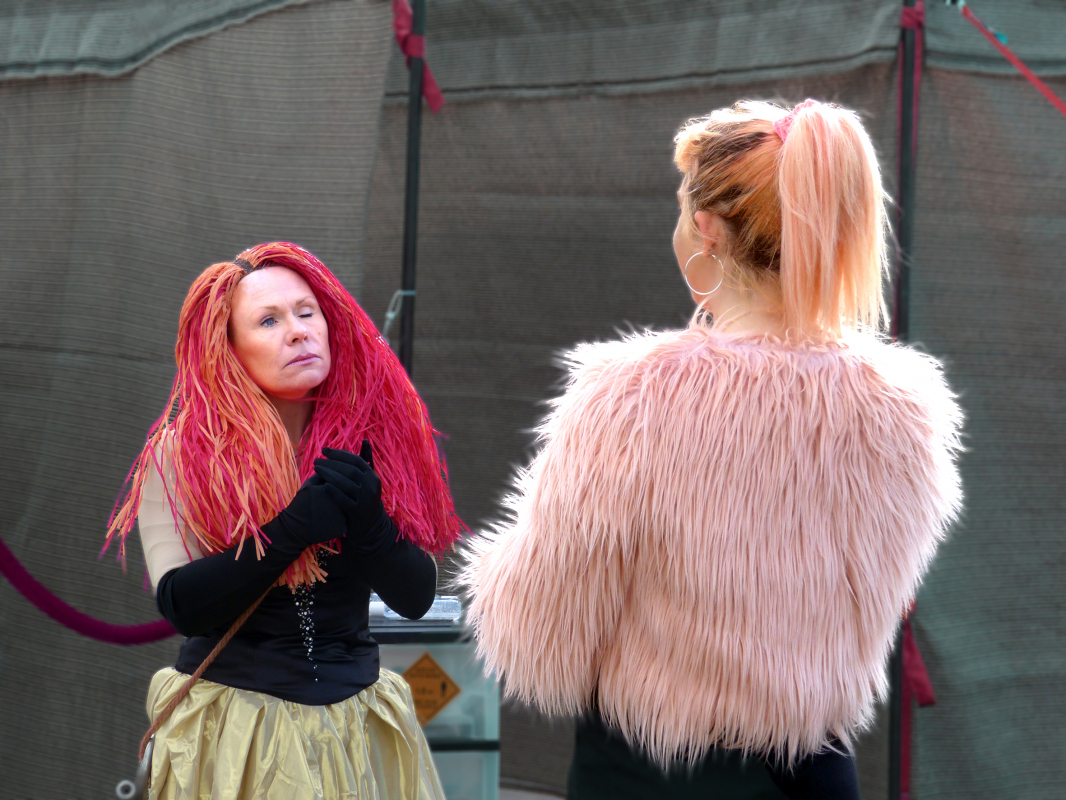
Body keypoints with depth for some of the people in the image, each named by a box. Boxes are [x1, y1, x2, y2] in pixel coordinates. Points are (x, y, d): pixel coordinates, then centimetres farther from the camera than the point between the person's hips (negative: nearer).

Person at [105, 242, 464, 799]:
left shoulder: (369, 443, 0)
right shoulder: (180, 454, -7)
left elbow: (416, 597, -4)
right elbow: (180, 604, -16)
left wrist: (367, 521, -23)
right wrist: (294, 528, -24)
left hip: (355, 724, 3)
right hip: (230, 727, -3)